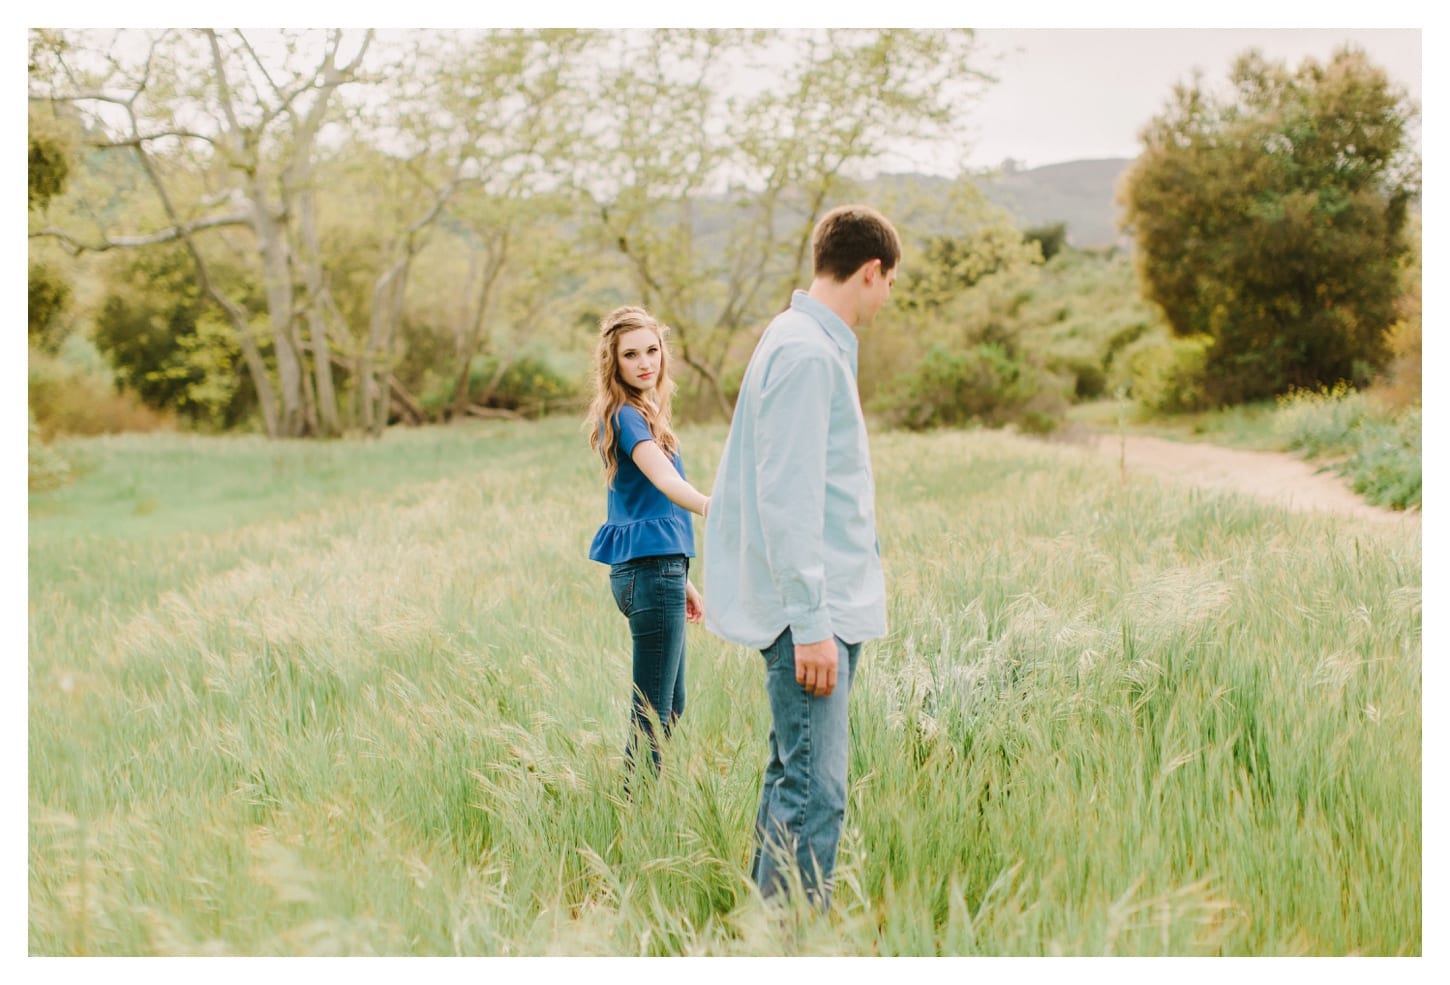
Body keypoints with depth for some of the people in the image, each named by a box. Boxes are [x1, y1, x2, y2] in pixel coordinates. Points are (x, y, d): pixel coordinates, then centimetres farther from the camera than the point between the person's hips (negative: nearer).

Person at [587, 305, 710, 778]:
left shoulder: (641, 412, 16)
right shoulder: (626, 416, -13)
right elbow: (665, 479, -33)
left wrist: (680, 578, 25)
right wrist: (709, 506, -52)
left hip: (655, 569, 10)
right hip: (652, 571, -10)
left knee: (671, 706, 17)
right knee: (653, 713, -7)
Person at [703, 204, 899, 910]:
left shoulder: (813, 344, 17)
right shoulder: (806, 354, -15)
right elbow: (787, 498, -20)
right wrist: (811, 623, -21)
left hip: (827, 603, 11)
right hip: (815, 610, -11)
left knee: (792, 778, 15)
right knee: (812, 792, -10)